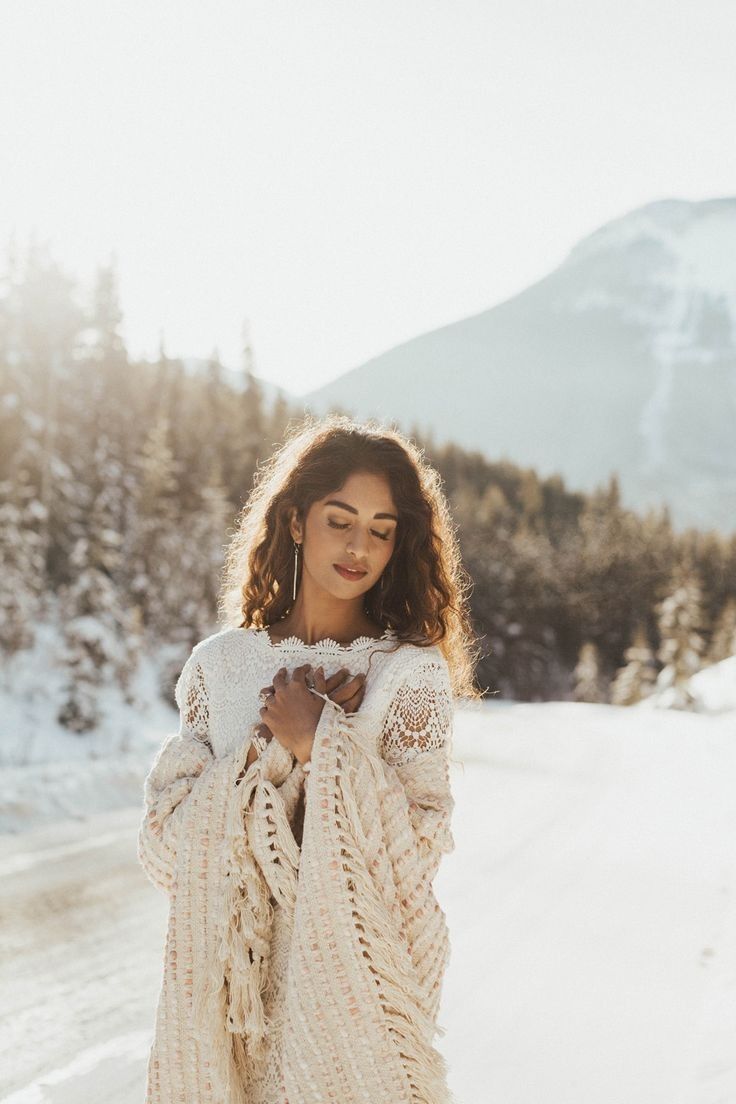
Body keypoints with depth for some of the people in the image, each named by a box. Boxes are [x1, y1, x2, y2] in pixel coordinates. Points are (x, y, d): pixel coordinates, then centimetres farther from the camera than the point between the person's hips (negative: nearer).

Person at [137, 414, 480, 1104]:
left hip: (356, 966, -2)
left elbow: (418, 852, -13)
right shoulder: (219, 663, -1)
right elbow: (163, 846, -7)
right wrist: (273, 746, -17)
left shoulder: (413, 671, -6)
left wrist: (321, 744, -19)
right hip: (232, 977, 2)